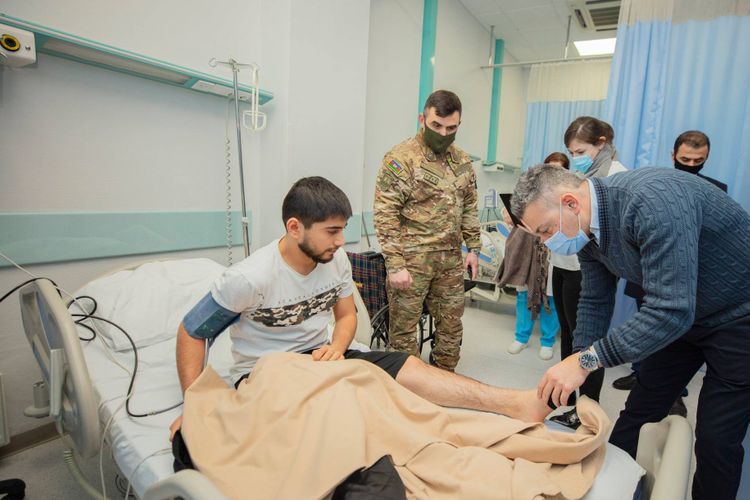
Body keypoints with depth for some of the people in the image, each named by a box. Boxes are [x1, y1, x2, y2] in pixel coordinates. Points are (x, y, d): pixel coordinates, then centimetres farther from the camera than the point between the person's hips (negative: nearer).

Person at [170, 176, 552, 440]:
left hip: (317, 358, 5)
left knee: (405, 367, -17)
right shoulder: (249, 278, -22)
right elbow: (191, 334, -11)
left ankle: (516, 403, -22)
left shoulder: (336, 259, -6)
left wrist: (336, 349, -15)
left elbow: (346, 315, 7)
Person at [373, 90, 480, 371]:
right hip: (411, 260, -6)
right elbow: (384, 217, -14)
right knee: (404, 327, 5)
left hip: (451, 260, 7)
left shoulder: (462, 161, 10)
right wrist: (395, 265, -18)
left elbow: (469, 208, 19)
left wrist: (473, 248, 13)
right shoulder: (400, 159, -10)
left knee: (451, 325, 16)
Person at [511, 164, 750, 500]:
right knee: (639, 410, 12)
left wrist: (586, 360, -36)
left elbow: (670, 311, -38)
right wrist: (576, 371, -7)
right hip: (682, 316, 7)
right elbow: (594, 302, -1)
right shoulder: (587, 227, -9)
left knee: (716, 438, -1)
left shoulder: (653, 202, -35)